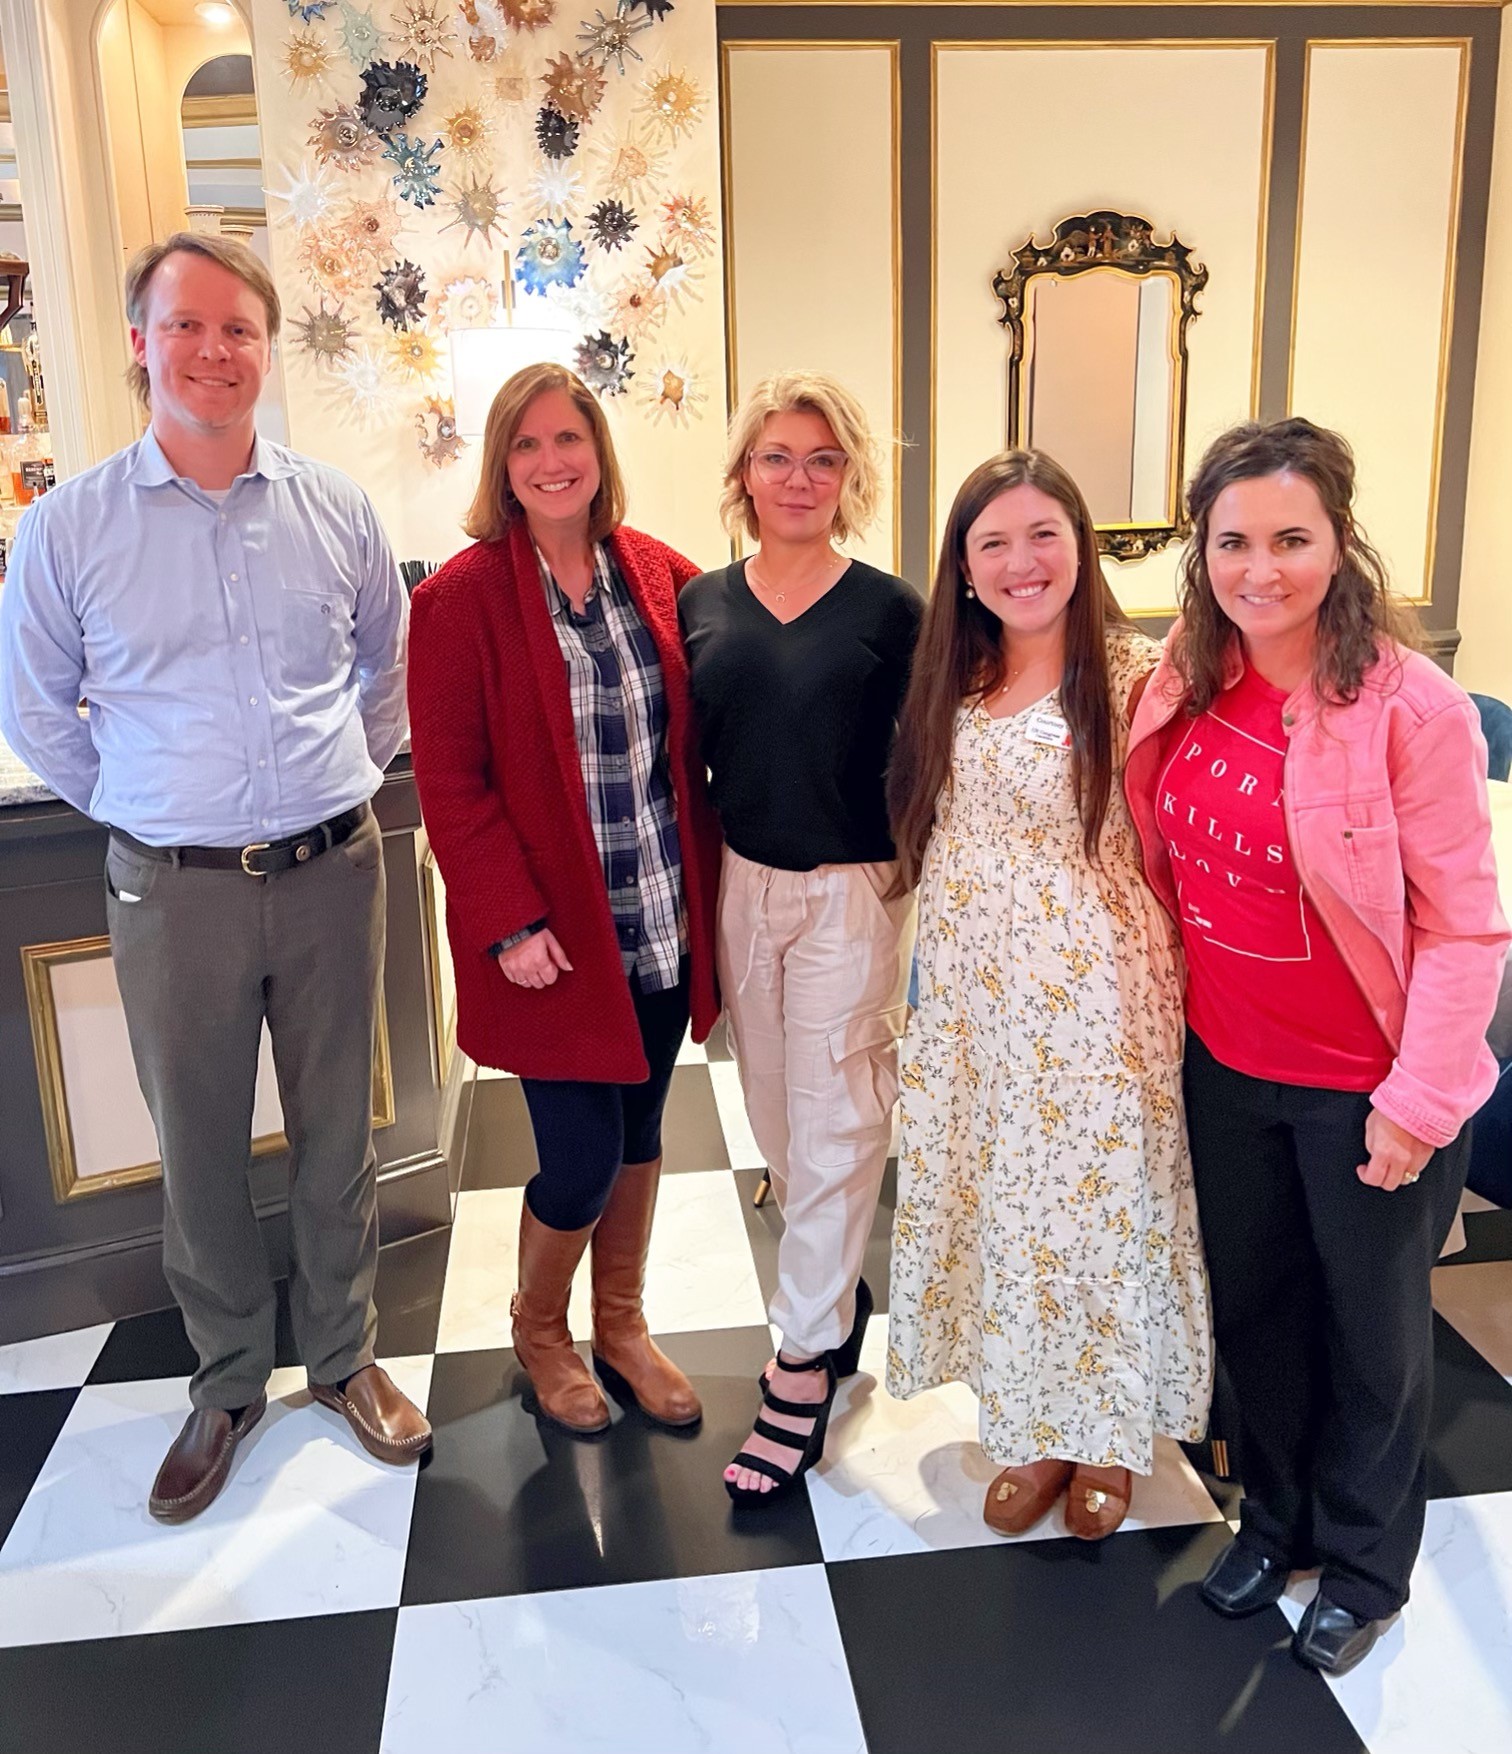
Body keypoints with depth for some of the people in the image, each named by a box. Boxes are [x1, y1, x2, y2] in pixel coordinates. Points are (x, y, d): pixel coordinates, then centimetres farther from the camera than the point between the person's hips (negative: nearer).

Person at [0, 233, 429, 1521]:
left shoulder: (337, 511, 2)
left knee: (338, 1135, 13)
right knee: (200, 1153, 11)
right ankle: (228, 1383, 31)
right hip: (176, 891, -1)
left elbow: (389, 671, 17)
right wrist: (145, 809, 6)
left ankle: (346, 1357, 32)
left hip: (332, 872, 2)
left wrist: (344, 780, 11)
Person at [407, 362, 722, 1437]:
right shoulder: (461, 598, -9)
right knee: (582, 1159, 1)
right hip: (555, 937, -4)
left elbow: (700, 736, 10)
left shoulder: (661, 576, 4)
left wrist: (704, 888, 1)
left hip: (665, 922, 4)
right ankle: (539, 1328, 31)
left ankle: (622, 1325, 39)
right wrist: (512, 921, -15)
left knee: (640, 1132, 16)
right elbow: (450, 781, -10)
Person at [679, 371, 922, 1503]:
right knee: (778, 1117, 15)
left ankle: (805, 1365, 13)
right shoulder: (702, 603, 4)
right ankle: (842, 1292, 37)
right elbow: (690, 759, 9)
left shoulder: (889, 609, -5)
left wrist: (924, 909, -5)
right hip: (742, 887, 4)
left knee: (833, 1126, 1)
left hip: (852, 892, -4)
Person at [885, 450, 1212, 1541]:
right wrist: (940, 981, 13)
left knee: (1099, 1204, 7)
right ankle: (1036, 1435, 34)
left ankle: (1109, 1438, 32)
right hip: (976, 1001, 6)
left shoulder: (1134, 674, -11)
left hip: (1096, 1000, -5)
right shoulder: (956, 683, 7)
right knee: (1000, 1207, 14)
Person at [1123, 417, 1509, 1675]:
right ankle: (1276, 1514, 46)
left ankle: (1363, 1566, 40)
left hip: (1365, 1085, -4)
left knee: (1372, 1333, 16)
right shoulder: (1183, 687, -4)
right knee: (1253, 1307, 21)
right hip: (1224, 1067, 5)